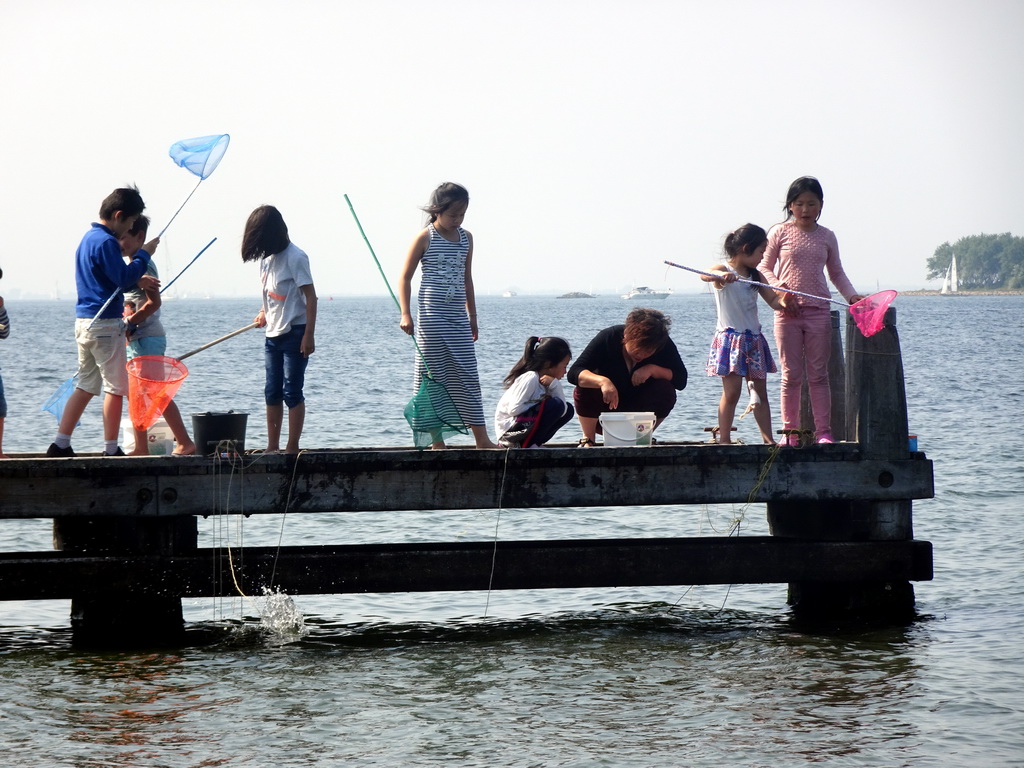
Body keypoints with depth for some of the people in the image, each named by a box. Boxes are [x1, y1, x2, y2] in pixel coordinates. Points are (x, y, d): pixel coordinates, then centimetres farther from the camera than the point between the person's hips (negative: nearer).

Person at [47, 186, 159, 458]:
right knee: (115, 387, -2)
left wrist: (137, 280, 17)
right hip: (105, 323, -10)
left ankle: (60, 444, 8)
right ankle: (111, 449, 0)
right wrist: (144, 254, -10)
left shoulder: (88, 238, 16)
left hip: (84, 321, 10)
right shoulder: (106, 242, -15)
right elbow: (122, 277, -20)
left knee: (86, 385, 12)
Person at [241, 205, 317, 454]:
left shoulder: (294, 257, -13)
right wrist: (264, 313, 5)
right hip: (273, 334, 8)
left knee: (292, 391, -7)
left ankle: (292, 447, -4)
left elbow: (310, 296, -15)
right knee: (272, 393, 9)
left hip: (295, 333, -8)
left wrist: (309, 335, -20)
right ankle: (272, 447, 13)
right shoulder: (267, 258, 11)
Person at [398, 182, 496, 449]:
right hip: (431, 315, -5)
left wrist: (472, 316, 21)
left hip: (458, 317, 5)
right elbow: (405, 277, -3)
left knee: (468, 377, 3)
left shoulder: (466, 238, 11)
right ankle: (436, 441, 2)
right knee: (433, 377, -1)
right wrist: (405, 314, -12)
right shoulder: (425, 238, -5)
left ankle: (481, 439, 4)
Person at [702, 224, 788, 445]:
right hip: (730, 338, -7)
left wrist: (782, 301, -14)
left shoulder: (755, 276, 12)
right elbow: (705, 275, -31)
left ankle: (768, 439, 10)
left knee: (760, 393, 8)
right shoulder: (724, 271, -9)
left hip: (754, 340, 7)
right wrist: (721, 275, -54)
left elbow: (773, 300, 11)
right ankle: (724, 440, -4)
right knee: (732, 392, -9)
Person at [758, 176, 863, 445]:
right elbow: (764, 268, 3)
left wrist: (852, 295, 1)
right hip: (788, 311, -2)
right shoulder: (780, 233, 1)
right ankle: (790, 432, 6)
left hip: (818, 310, 2)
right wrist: (781, 291, -14)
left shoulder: (826, 237, 8)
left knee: (818, 374, 2)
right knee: (791, 375, 1)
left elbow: (837, 273, 17)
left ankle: (823, 431, 3)